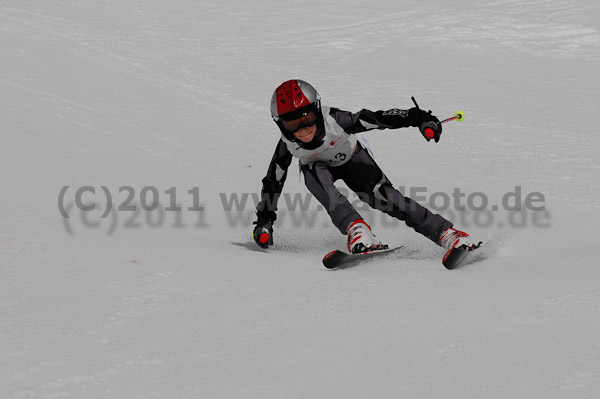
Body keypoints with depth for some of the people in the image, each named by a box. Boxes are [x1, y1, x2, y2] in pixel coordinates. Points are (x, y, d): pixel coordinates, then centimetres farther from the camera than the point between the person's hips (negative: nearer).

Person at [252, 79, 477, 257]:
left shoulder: (333, 120, -38)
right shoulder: (287, 146, -30)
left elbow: (376, 118, -36)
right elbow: (273, 181, -15)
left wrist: (418, 118, -45)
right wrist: (264, 219, -14)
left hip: (352, 158, -1)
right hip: (318, 167, 1)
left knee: (382, 196, -24)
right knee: (316, 177, -35)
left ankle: (446, 233, -25)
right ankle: (356, 230, -44)